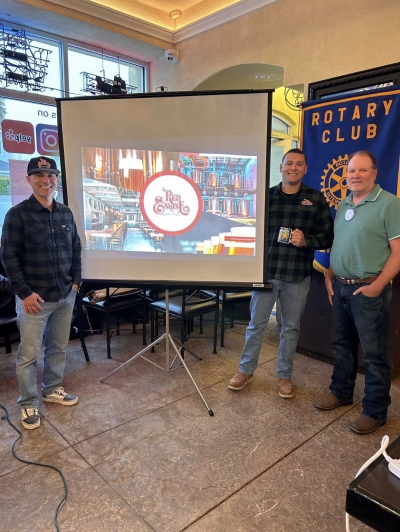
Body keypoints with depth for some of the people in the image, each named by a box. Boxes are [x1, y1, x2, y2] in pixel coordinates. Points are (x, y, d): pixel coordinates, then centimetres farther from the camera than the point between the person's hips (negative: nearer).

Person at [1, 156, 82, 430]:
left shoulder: (65, 213, 7)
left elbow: (76, 249, 15)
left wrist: (76, 281, 7)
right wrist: (25, 293, -13)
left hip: (65, 295, 5)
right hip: (35, 297, -5)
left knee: (58, 347, 16)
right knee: (29, 353, 4)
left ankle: (52, 389, 36)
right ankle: (28, 403, 22)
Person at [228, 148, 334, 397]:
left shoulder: (316, 199, 2)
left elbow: (329, 236, 3)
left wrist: (307, 241, -16)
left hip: (298, 276, 0)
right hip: (266, 271, 0)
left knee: (291, 327, 12)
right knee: (256, 324, 10)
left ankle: (285, 375, 30)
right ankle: (246, 370, 27)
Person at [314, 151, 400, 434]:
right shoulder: (343, 204, 12)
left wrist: (377, 285, -20)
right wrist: (329, 276, 9)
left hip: (369, 290, -7)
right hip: (340, 287, 7)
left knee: (374, 353, 4)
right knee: (342, 345, 18)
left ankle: (376, 411, 19)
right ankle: (341, 391, 36)